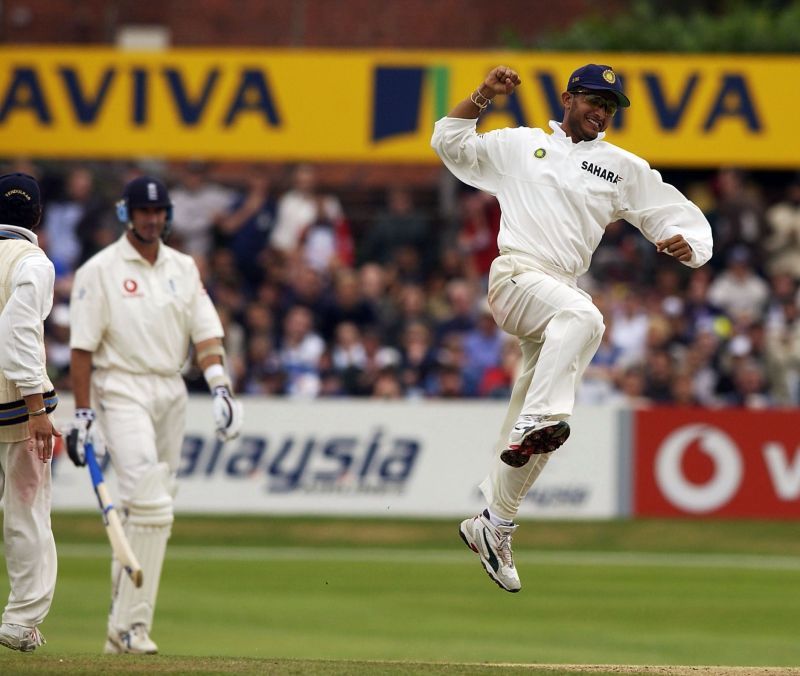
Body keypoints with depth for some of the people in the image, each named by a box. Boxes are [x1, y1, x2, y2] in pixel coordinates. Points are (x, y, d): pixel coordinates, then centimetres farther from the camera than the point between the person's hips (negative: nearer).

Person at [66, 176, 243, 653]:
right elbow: (83, 348, -6)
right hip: (123, 392, -6)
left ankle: (124, 624, 13)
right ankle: (131, 624, -16)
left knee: (151, 508, 6)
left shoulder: (184, 269, 12)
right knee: (151, 505, -18)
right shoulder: (100, 271, -3)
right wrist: (84, 415, -11)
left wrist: (221, 387, -9)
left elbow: (206, 331, 6)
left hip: (171, 394, 6)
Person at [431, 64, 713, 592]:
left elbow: (685, 217, 14)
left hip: (565, 289, 4)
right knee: (582, 316, -38)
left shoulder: (625, 168, 19)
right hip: (516, 274, -4)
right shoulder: (519, 145, 16)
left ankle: (494, 526, 14)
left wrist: (688, 245, -9)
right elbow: (450, 143, 16)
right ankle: (537, 422, -50)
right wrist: (484, 96, 2)